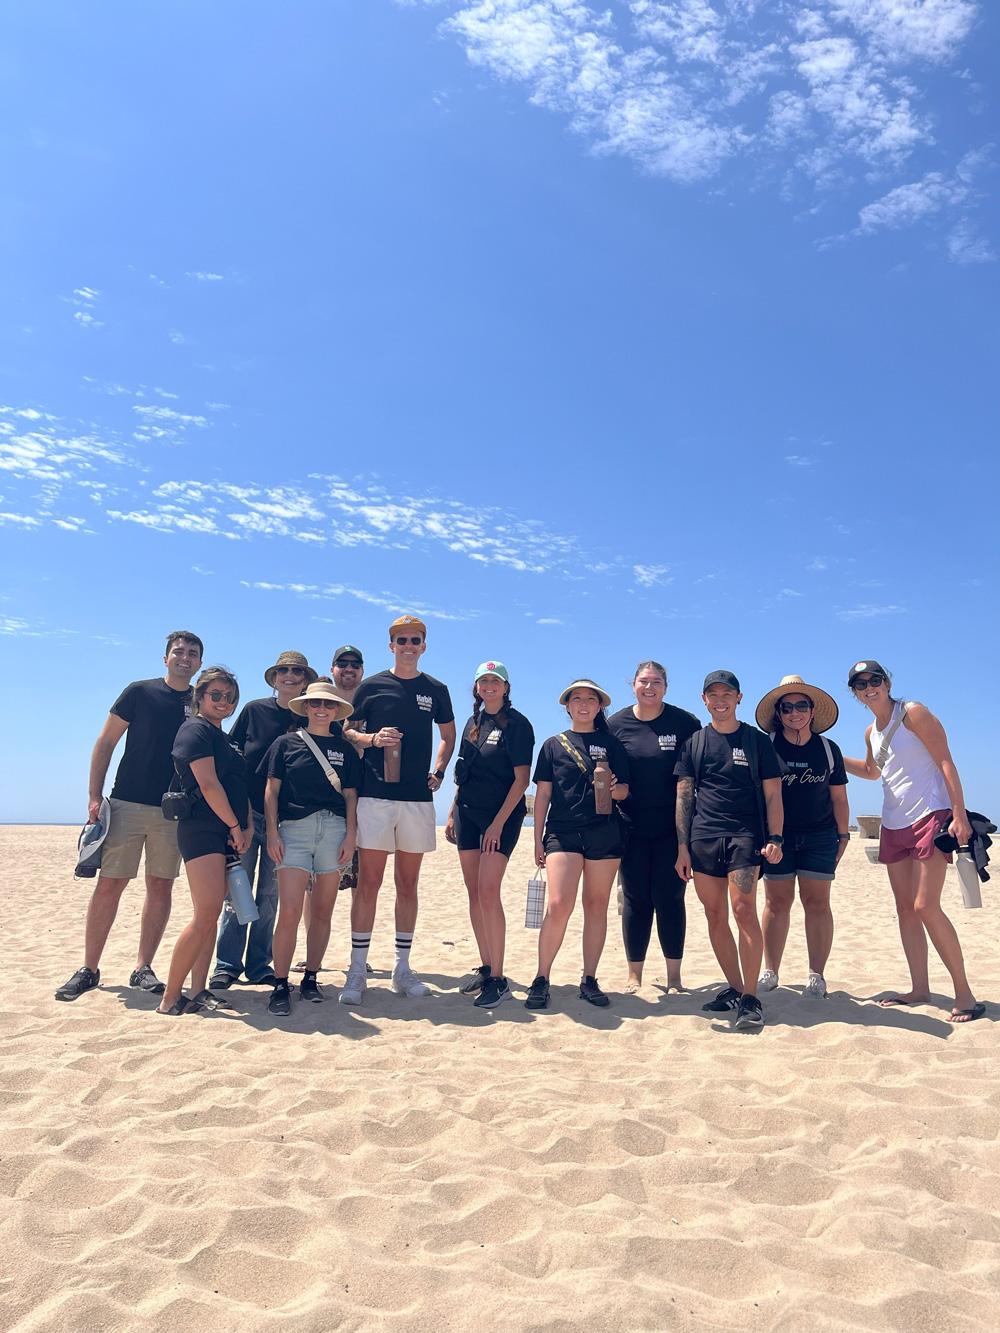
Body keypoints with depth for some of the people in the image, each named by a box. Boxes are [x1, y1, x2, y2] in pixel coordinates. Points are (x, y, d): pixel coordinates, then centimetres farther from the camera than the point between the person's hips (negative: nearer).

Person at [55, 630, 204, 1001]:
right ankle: (89, 969, 11)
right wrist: (94, 797, -4)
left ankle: (143, 969, 14)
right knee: (109, 885, -1)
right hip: (128, 804, -2)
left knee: (161, 888, 4)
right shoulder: (140, 692, 2)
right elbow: (106, 743, 3)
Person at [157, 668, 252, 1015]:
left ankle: (198, 992, 10)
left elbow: (239, 787, 20)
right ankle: (170, 997, -6)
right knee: (206, 915, -14)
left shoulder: (225, 739, 22)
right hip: (202, 828, -9)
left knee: (210, 915, 7)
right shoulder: (196, 729, -5)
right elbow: (208, 784, -14)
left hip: (228, 833, 9)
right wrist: (236, 826, -10)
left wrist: (248, 826, 5)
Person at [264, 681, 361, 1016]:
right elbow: (272, 790, 7)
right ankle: (280, 985, 0)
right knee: (290, 911, -11)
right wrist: (272, 832, -2)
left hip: (334, 828, 2)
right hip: (294, 828, -2)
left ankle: (310, 978, 18)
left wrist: (351, 835, 2)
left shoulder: (345, 749, 14)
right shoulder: (286, 743, 9)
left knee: (322, 911, 5)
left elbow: (350, 795, 12)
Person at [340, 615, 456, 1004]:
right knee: (369, 881, -3)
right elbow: (345, 730, 8)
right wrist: (372, 739, -12)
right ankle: (357, 971, 4)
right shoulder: (372, 686, 5)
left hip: (418, 798, 2)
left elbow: (449, 734, 22)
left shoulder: (435, 690, 10)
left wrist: (438, 770, 7)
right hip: (375, 796, -2)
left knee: (408, 885, 9)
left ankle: (402, 968, 18)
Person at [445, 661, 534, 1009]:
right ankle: (485, 968, 18)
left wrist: (499, 822, -16)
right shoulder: (473, 723, 13)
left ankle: (498, 980, -7)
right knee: (474, 893, 8)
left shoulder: (517, 724, -7)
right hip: (467, 813, 7)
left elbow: (521, 778, -11)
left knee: (488, 892, -14)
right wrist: (452, 814, 13)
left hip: (502, 816, -7)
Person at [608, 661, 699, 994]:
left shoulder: (685, 723, -3)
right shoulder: (615, 724, 2)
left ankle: (674, 976, 16)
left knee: (669, 898, 3)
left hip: (673, 827, -1)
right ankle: (634, 975, 17)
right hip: (632, 827, 1)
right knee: (635, 899, 7)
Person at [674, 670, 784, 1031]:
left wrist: (774, 838, -5)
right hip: (703, 838, 3)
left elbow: (772, 794, 6)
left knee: (744, 910, -14)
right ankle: (734, 988, 18)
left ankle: (749, 998, -8)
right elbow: (684, 796, 10)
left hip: (745, 835, -3)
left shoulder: (757, 741, 7)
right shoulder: (694, 743, 13)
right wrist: (682, 845, 4)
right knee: (715, 917, 5)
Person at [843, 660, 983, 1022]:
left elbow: (946, 763, -13)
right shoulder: (871, 733, 13)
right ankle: (919, 989, 17)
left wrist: (959, 814, -21)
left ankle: (965, 994, -4)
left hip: (930, 816, -8)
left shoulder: (912, 713, -8)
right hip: (893, 825, 8)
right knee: (905, 908, 8)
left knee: (925, 906, -14)